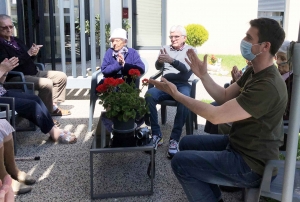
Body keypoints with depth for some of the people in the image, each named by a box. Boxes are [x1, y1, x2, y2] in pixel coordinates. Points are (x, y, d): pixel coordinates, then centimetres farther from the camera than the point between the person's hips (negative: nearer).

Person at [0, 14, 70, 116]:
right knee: (47, 83, -32)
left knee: (61, 76, 6)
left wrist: (33, 53, -3)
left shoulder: (16, 40, 18)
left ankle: (53, 105, 6)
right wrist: (28, 53, -21)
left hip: (33, 73, 10)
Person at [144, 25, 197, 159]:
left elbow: (187, 69, -10)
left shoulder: (191, 50, 8)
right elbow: (158, 67, 4)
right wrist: (160, 61, -21)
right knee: (149, 95, -29)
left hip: (183, 84, -2)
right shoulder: (165, 48, 18)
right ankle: (156, 134, -22)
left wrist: (172, 60, -26)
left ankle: (175, 139, -29)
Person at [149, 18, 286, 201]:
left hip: (251, 164, -10)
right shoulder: (254, 72, 3)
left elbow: (216, 116, -30)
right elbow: (225, 96, 8)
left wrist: (176, 94, -23)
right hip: (239, 144, 10)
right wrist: (203, 75, -5)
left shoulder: (268, 87, -29)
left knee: (180, 162, -10)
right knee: (187, 143, 16)